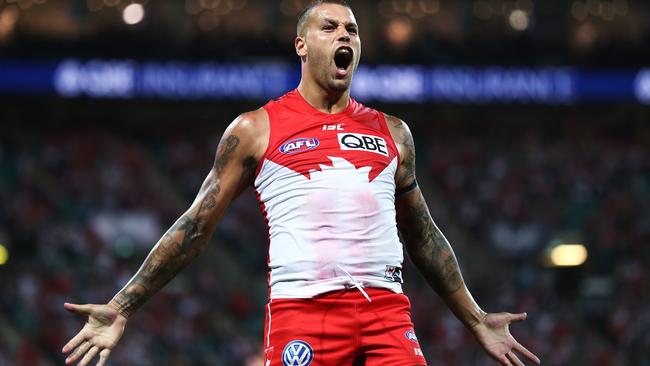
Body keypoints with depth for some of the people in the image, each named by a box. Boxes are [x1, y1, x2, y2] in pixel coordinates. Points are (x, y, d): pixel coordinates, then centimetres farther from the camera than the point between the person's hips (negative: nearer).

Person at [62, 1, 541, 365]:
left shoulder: (391, 133, 19)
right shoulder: (255, 130, 10)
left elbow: (423, 236, 28)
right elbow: (195, 226, 10)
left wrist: (477, 321, 28)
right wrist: (122, 308, 5)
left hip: (386, 311, 3)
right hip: (302, 308, -3)